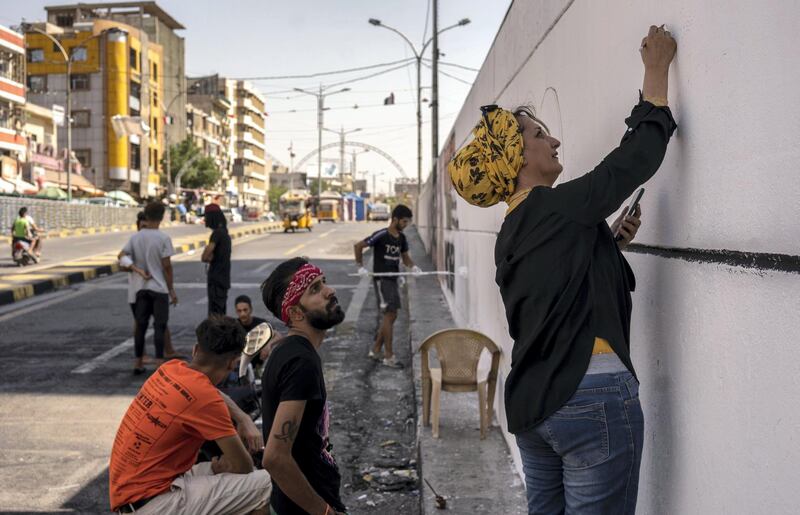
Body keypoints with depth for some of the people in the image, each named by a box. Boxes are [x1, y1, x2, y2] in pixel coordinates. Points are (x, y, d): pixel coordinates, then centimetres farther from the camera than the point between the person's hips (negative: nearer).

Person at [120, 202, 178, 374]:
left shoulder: (135, 237, 3)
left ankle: (138, 363, 14)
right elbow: (167, 265, -10)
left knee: (140, 325, 10)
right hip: (159, 288, -4)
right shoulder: (163, 238, -10)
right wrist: (172, 289, -4)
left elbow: (122, 256, 0)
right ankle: (159, 362, -2)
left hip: (141, 288, 4)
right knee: (159, 326, 0)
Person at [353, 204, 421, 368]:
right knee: (390, 315, -9)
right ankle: (389, 356, -4)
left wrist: (413, 266, -3)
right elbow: (358, 246, -13)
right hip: (381, 279, -8)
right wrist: (360, 267, -12)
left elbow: (405, 256, 17)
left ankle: (375, 350, 24)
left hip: (393, 279, 8)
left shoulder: (401, 238, 7)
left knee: (390, 316, 12)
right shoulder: (381, 235, -15)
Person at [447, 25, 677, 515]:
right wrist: (657, 67, 3)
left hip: (533, 399, 9)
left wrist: (612, 240, 15)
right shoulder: (558, 207, -12)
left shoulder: (513, 232, 13)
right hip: (593, 397, -9)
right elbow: (639, 154, -7)